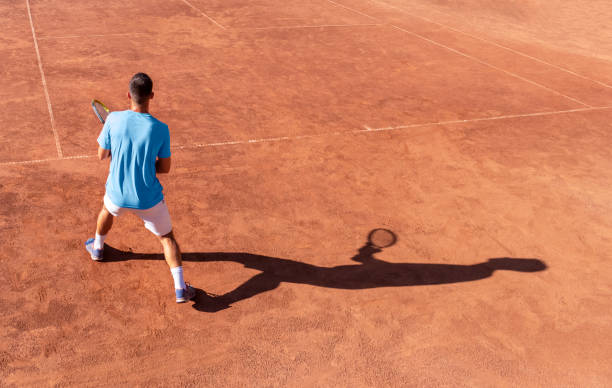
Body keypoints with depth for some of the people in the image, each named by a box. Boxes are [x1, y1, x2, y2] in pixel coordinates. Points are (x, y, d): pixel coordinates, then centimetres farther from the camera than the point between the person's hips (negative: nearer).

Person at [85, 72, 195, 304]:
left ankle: (97, 248, 60)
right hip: (149, 199, -2)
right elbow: (165, 168, -8)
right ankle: (180, 288, 8)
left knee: (107, 209, 38)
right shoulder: (160, 129, -18)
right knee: (167, 238, 14)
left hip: (118, 194, 2)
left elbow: (102, 155, -2)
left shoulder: (114, 120, -15)